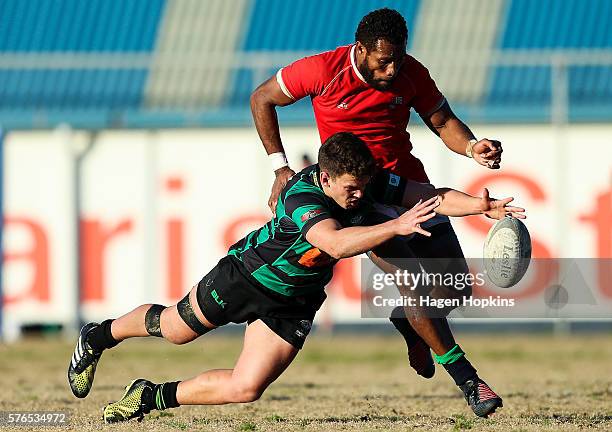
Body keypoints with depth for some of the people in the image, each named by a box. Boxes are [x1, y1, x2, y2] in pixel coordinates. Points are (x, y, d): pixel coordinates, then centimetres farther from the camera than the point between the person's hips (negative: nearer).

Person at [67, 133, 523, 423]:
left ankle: (152, 397, 13)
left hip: (292, 305, 5)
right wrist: (396, 227, -63)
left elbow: (432, 195, -16)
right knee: (173, 328, 19)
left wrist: (479, 206, -32)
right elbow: (336, 243, -56)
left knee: (244, 389, -8)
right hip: (246, 275, -5)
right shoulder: (303, 196, -39)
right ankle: (98, 337, 49)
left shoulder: (367, 181, -20)